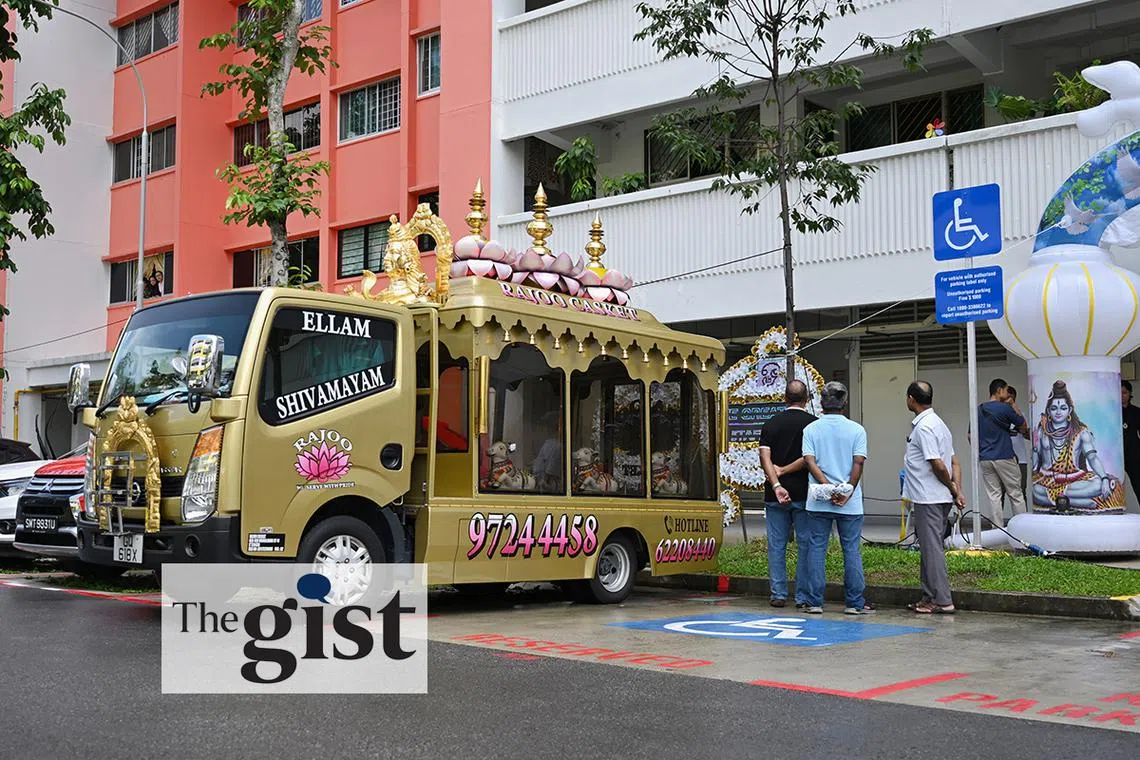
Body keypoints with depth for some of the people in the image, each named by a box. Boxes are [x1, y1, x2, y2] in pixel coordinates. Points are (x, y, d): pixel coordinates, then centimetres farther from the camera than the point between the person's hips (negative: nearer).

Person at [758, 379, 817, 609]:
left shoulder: (771, 423, 6)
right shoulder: (813, 423, -3)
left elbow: (764, 458, -6)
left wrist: (776, 485, -13)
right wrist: (784, 470, -4)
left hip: (776, 494, 2)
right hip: (803, 493, -2)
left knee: (777, 545, 7)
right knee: (805, 545, 5)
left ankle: (778, 594, 8)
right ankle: (803, 596, 5)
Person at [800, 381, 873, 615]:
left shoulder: (811, 429, 2)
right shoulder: (856, 429, -1)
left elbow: (809, 461, -8)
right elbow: (858, 463, -9)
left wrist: (828, 488, -12)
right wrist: (847, 491, -9)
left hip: (818, 501, 1)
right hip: (850, 503, -1)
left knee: (816, 549, 6)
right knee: (852, 550, 7)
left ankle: (815, 602, 6)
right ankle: (855, 603, 9)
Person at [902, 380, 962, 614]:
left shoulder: (924, 427, -17)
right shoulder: (937, 423, 16)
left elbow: (938, 465, -22)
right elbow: (954, 462, 14)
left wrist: (953, 489, -7)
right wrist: (958, 491, 6)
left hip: (928, 499, -10)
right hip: (938, 498, 10)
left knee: (932, 548, -5)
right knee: (929, 547, 16)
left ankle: (942, 600, -1)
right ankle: (930, 596, 22)